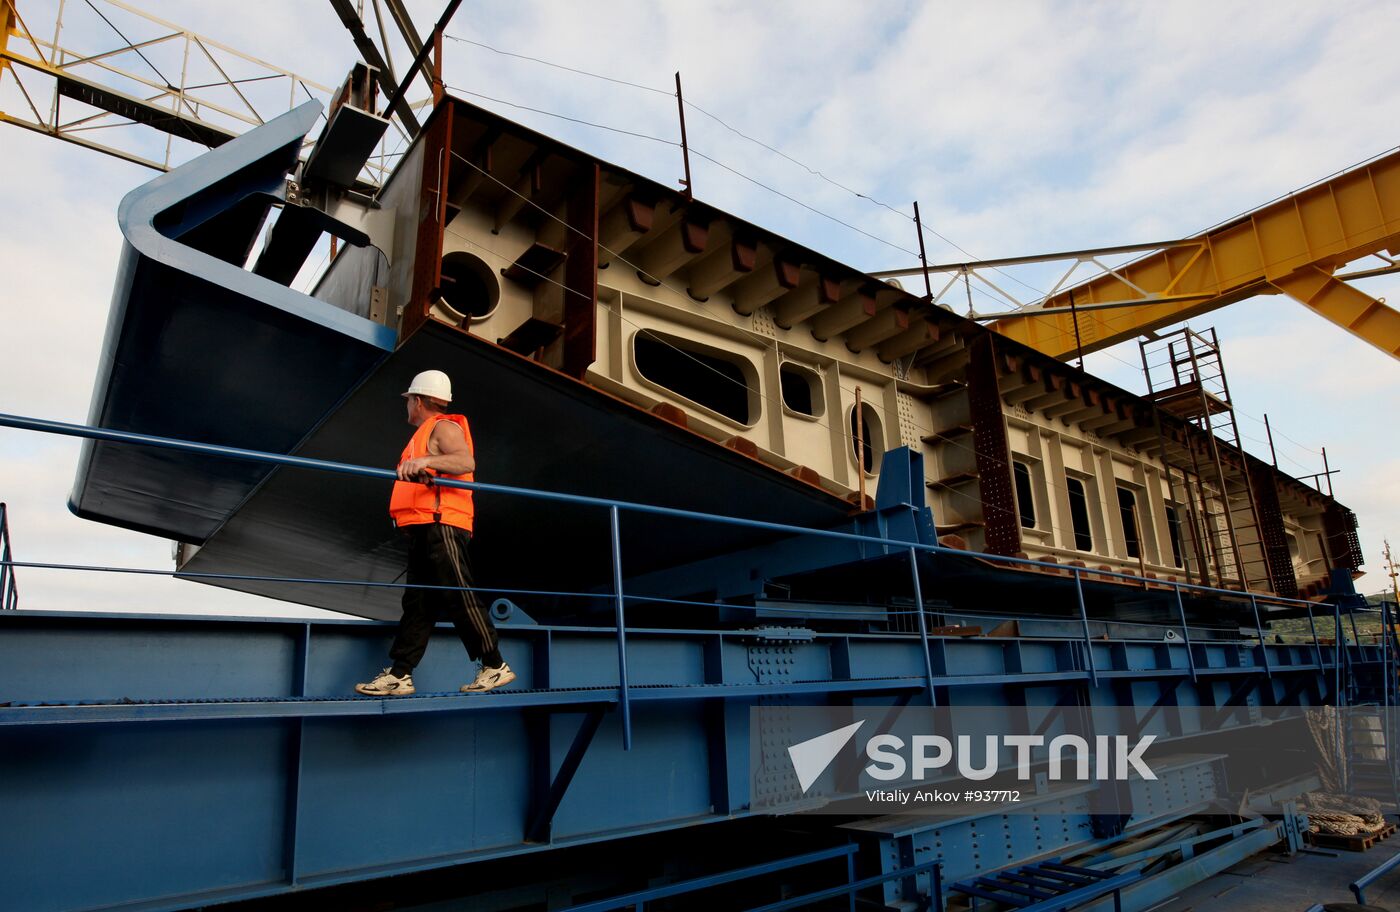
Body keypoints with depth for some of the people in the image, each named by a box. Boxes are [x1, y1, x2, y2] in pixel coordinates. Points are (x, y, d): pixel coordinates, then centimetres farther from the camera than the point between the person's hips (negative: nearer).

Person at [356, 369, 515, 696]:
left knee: (459, 599, -9)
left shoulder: (443, 427, -3)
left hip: (440, 526, -11)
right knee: (417, 603, 8)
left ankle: (495, 667, -3)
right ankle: (398, 675, 10)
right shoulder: (427, 433, 28)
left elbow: (467, 462, -24)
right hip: (425, 529, 11)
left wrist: (425, 461, -35)